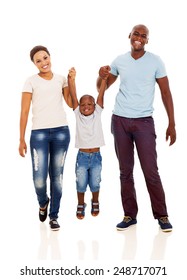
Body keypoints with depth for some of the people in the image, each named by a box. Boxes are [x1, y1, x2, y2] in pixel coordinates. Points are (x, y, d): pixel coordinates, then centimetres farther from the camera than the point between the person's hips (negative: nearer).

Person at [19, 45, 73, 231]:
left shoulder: (61, 79, 10)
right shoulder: (31, 82, 2)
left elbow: (71, 104, 0)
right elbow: (24, 112, -1)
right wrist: (21, 139, -4)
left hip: (61, 131, 3)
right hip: (39, 133, -2)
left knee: (57, 176, 7)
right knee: (39, 178, -7)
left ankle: (54, 216, 20)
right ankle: (43, 203, 26)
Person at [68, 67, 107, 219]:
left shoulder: (97, 113, 3)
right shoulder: (77, 115, 2)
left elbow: (101, 94, -7)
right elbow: (74, 97, -10)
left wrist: (104, 78, -16)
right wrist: (71, 79, -22)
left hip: (96, 156, 1)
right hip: (82, 156, 0)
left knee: (95, 184, 5)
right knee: (81, 184, -1)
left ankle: (95, 202, 32)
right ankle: (81, 205, 23)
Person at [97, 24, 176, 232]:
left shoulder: (155, 61, -1)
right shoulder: (119, 60, 5)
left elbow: (166, 92, 0)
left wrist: (171, 123, -5)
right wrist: (101, 76, -9)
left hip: (144, 121, -2)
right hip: (120, 121, 3)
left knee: (151, 171, -4)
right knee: (125, 171, 7)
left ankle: (162, 215, 9)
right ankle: (129, 215, 16)